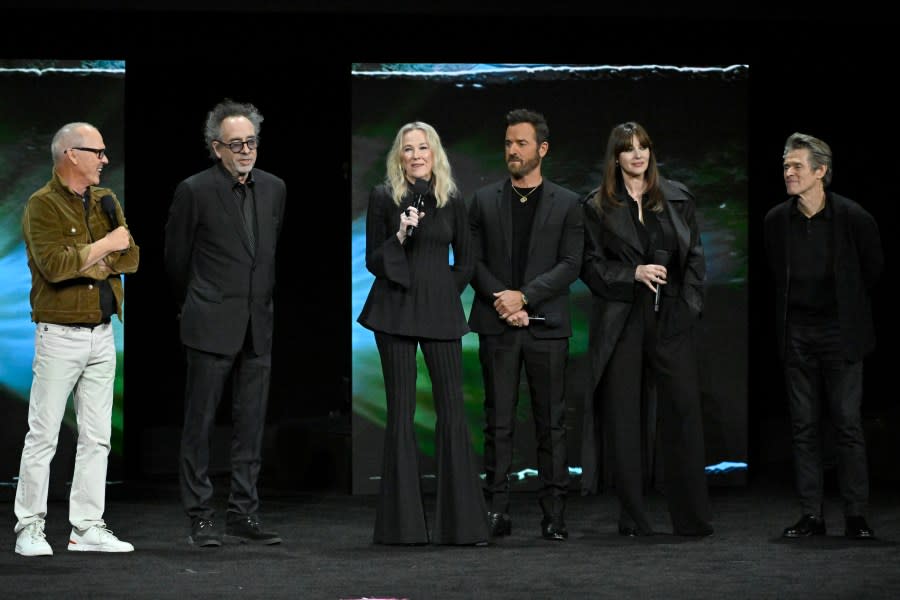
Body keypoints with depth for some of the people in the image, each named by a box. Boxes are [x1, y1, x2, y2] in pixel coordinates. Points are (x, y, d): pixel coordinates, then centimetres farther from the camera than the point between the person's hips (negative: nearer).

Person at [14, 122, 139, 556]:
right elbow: (54, 265, -22)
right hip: (60, 336, -6)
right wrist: (105, 246, -14)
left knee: (97, 436, 7)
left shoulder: (106, 201, 11)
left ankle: (88, 528, 12)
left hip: (103, 334, 6)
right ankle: (30, 528, 3)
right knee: (43, 435, -3)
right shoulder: (42, 205, -9)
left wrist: (89, 265, -12)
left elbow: (131, 258, 3)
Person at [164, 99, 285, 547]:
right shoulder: (194, 191, -7)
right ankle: (200, 516, 6)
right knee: (200, 424, 0)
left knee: (251, 425, 6)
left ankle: (243, 514, 11)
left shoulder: (274, 189, 8)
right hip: (211, 326, -5)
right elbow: (176, 259, 3)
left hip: (257, 327, 5)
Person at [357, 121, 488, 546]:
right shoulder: (383, 197, 3)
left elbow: (464, 261, 16)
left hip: (441, 311, 2)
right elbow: (372, 261, 1)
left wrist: (445, 293, 6)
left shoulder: (452, 200, 8)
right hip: (395, 311, -2)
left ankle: (460, 521, 1)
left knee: (453, 410, -4)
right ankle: (402, 522, 3)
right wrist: (400, 236, -14)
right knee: (401, 412, -1)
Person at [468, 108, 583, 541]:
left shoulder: (566, 204, 7)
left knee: (551, 422, 0)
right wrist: (501, 301, -10)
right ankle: (497, 511, 2)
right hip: (497, 326, 1)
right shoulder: (485, 200, 10)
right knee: (498, 421, 0)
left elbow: (570, 265, -1)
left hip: (546, 324, -1)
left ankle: (554, 513, 3)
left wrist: (524, 296, -12)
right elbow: (474, 261, 6)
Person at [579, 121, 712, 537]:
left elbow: (695, 256, 9)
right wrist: (634, 274, -12)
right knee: (623, 420, 0)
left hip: (671, 319, 1)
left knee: (683, 413, -4)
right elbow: (590, 266, 2)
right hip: (620, 321, -1)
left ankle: (691, 517, 1)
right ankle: (632, 517, 5)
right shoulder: (598, 206, 6)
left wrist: (689, 304, -2)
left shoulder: (677, 198, 10)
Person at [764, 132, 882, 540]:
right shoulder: (776, 220, 0)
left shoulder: (853, 218, -10)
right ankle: (811, 515, 10)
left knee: (848, 425, -3)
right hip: (797, 333, 3)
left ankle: (856, 516, 3)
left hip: (840, 333, -3)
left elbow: (873, 267, 6)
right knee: (803, 426, 5)